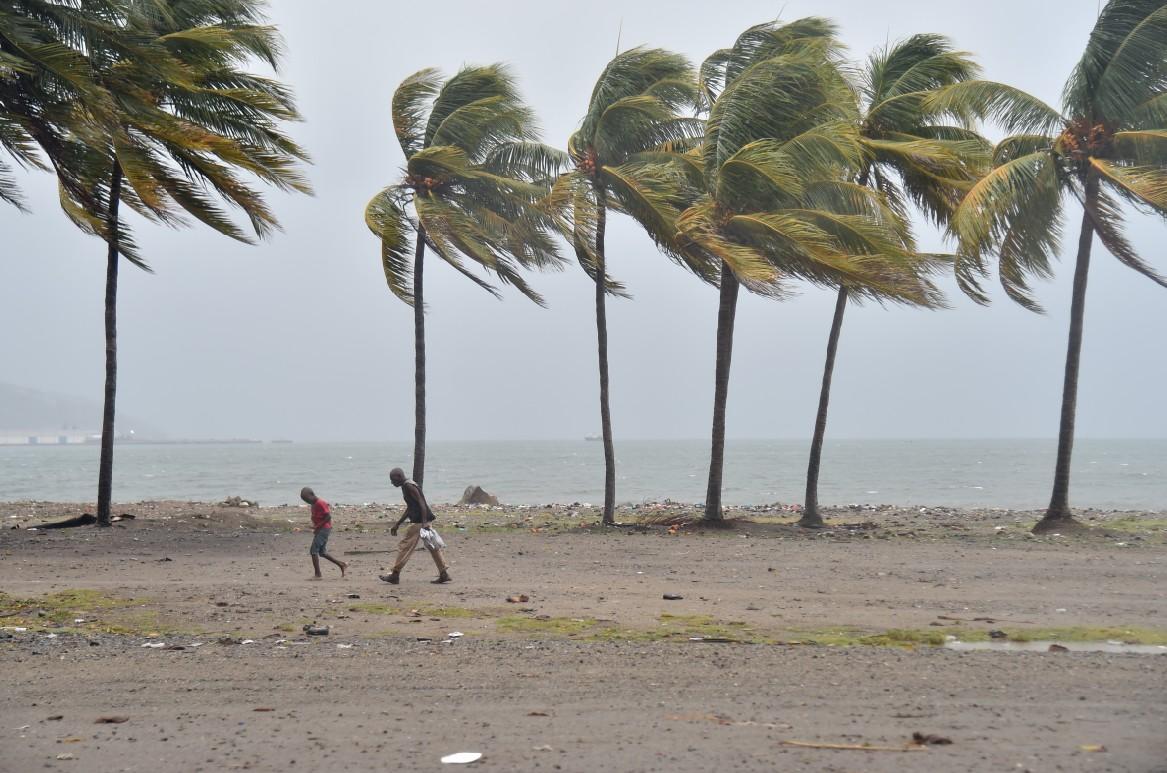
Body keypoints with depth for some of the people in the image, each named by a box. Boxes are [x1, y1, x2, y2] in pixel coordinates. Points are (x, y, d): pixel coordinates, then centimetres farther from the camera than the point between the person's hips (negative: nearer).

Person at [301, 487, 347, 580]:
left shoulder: (320, 503, -16)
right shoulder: (314, 504, 14)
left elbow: (328, 516, -20)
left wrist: (317, 526, -19)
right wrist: (315, 528, 6)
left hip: (324, 529, -10)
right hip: (320, 530, 10)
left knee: (313, 551, -10)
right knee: (322, 552, 12)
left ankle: (318, 574, -9)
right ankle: (342, 565, 18)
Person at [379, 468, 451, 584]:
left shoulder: (409, 486, -11)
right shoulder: (406, 487, 20)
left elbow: (421, 503, -19)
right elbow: (409, 509, 27)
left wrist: (424, 522, -27)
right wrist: (397, 525, 29)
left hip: (419, 521, -10)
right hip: (422, 520, 10)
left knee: (405, 546, -4)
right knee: (432, 546, 10)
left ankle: (395, 575, 0)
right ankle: (444, 574, 10)